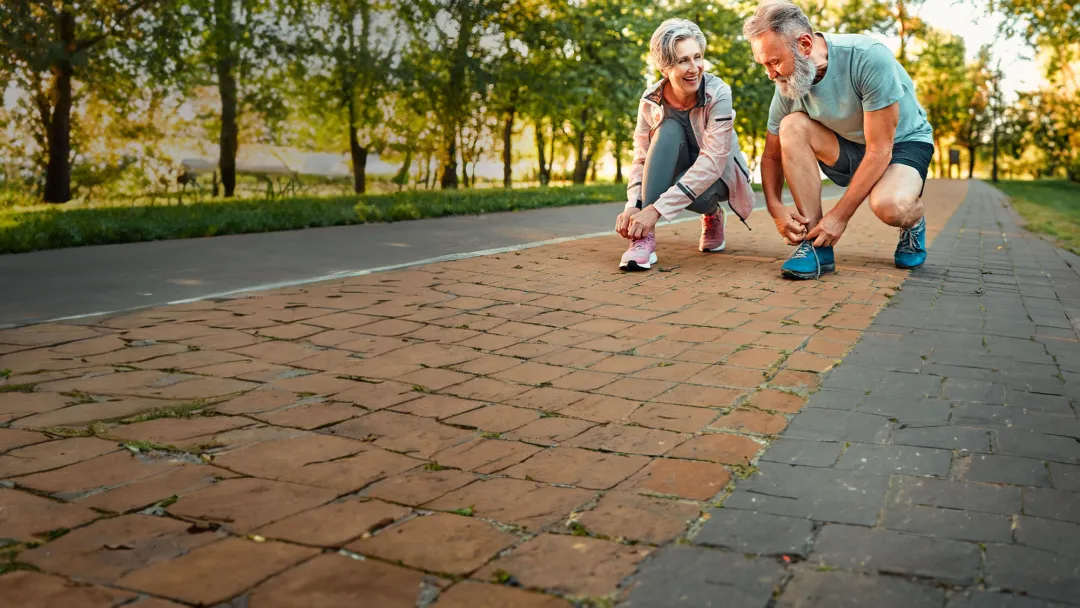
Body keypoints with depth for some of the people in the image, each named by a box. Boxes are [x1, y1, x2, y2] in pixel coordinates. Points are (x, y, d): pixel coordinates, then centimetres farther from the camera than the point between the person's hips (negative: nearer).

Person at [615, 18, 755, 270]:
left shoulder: (718, 93, -26)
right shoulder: (651, 100, -16)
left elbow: (711, 162, -33)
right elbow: (642, 159, -13)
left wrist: (656, 209, -41)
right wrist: (632, 206, -34)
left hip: (717, 176, -2)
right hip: (677, 172, 2)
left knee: (690, 194, -38)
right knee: (669, 130, -30)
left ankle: (712, 215, 3)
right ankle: (644, 237, -32)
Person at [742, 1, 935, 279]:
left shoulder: (868, 58, -31)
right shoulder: (787, 86, -15)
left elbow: (879, 150, -29)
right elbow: (772, 155, -3)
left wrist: (839, 215, -30)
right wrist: (775, 208, -22)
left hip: (904, 142, -5)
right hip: (850, 147, 5)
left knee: (888, 206, -38)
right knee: (792, 127, -25)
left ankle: (913, 222, 3)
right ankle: (817, 245, -21)